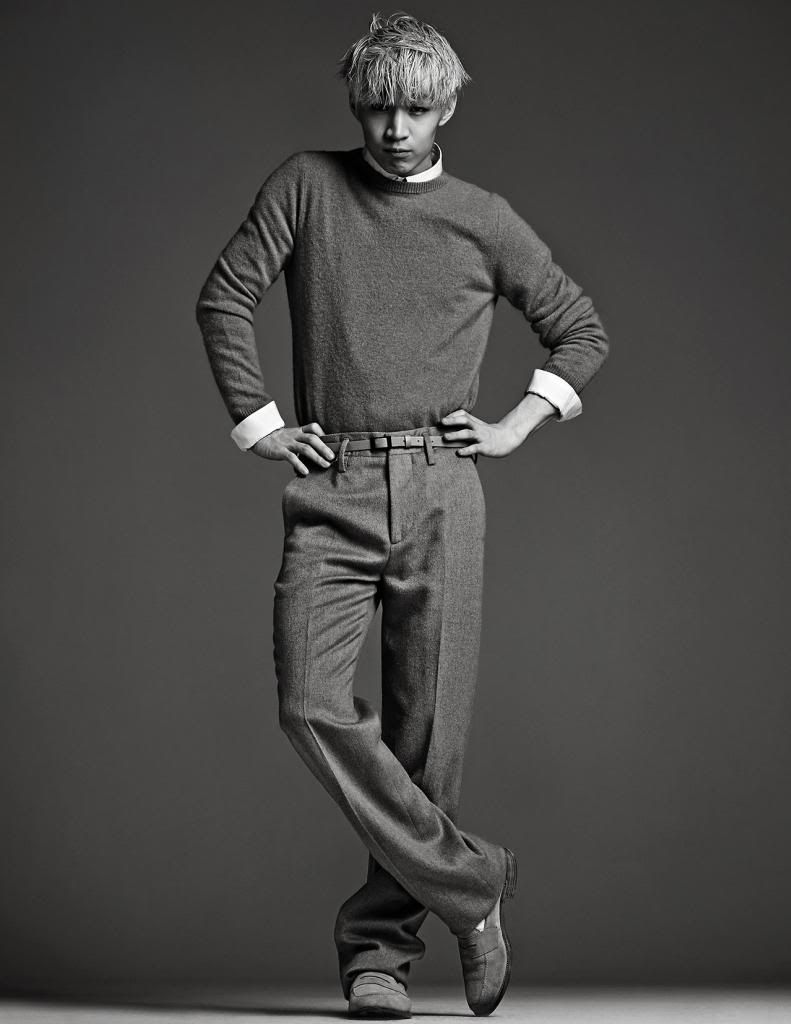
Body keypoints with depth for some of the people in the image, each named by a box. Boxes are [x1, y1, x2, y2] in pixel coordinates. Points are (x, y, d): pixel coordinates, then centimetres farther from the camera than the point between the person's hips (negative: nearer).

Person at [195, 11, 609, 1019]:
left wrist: (518, 427, 7)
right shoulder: (307, 184, 10)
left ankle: (379, 943, 10)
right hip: (329, 489, 0)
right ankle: (471, 881, -6)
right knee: (313, 704, -17)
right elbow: (224, 297, 9)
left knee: (426, 727, -2)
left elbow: (581, 330, 19)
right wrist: (257, 424, 2)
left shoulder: (483, 220, 11)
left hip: (439, 491, 0)